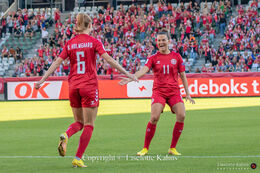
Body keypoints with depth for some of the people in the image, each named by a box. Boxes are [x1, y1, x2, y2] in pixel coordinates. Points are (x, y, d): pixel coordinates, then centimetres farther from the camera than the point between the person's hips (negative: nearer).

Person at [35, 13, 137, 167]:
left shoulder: (70, 44, 7)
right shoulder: (94, 42, -3)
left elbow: (57, 63, 4)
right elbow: (109, 59, -9)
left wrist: (42, 80, 9)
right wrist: (126, 73, -5)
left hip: (73, 86, 4)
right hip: (89, 85, -4)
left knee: (79, 122, 16)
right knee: (89, 125, 4)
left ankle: (66, 135, -17)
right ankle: (78, 158, -5)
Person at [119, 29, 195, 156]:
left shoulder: (176, 57, 9)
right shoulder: (153, 58, 5)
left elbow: (183, 75, 13)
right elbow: (143, 71, -10)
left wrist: (187, 94, 11)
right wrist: (130, 79, -28)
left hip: (174, 91, 2)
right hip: (159, 91, -2)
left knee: (181, 116, -17)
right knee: (154, 118, -18)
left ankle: (172, 148, -2)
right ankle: (145, 148, -4)